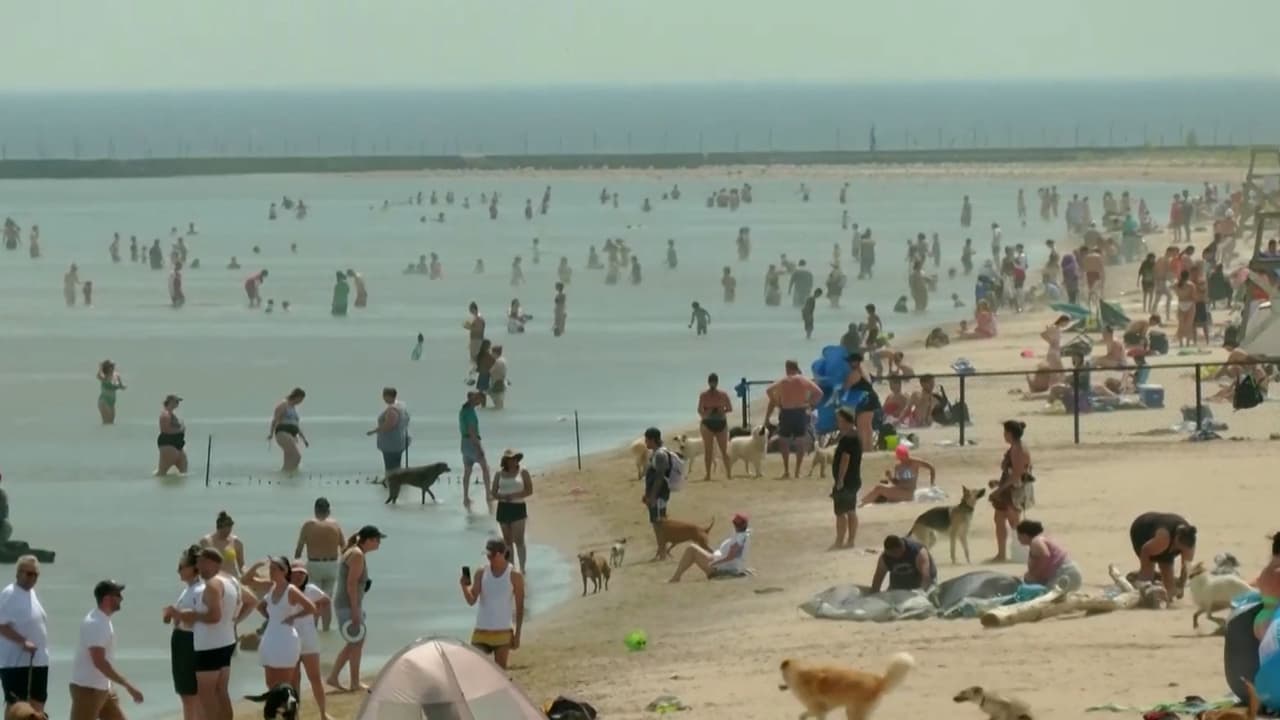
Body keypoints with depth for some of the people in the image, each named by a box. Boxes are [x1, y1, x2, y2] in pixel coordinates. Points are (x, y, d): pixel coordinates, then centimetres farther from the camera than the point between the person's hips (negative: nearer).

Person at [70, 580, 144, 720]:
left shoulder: (102, 621, 10)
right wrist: (128, 686, -30)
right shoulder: (95, 624, -23)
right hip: (87, 689, -10)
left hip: (102, 688, 10)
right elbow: (99, 662, -30)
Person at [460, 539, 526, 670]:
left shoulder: (514, 576, -4)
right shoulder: (481, 573, 2)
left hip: (502, 633, -2)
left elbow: (519, 607, -1)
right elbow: (471, 601, -5)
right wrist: (464, 587, -26)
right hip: (481, 631, 2)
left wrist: (517, 634, -4)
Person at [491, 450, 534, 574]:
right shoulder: (499, 474, 7)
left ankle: (523, 568, -9)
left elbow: (529, 491, -4)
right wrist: (502, 496, -14)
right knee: (507, 540, 8)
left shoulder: (522, 472, -1)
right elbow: (494, 493, 9)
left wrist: (513, 496, -17)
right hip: (503, 508, 3)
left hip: (518, 507, -3)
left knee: (518, 540, -10)